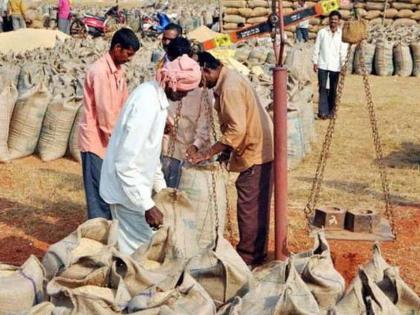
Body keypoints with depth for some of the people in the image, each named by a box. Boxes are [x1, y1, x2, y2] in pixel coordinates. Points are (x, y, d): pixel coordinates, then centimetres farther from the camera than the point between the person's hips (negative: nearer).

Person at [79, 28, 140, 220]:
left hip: (110, 140, 9)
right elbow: (104, 111, -19)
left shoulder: (118, 71, 10)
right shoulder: (100, 71, -18)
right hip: (96, 140, -9)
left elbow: (123, 106, 11)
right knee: (99, 193, -3)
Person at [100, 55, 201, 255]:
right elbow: (126, 163, -28)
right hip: (127, 190, -9)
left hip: (135, 187, 9)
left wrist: (160, 186, 17)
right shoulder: (146, 104, -26)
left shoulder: (155, 96, 3)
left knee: (134, 245, 18)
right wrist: (148, 206, -27)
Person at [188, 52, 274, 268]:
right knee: (256, 206, 16)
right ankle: (256, 254, 26)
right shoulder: (228, 81, 12)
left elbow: (237, 129, -25)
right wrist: (221, 152, 12)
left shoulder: (230, 87, -19)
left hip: (255, 153, -10)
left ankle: (248, 257, 7)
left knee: (249, 207, -2)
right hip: (258, 150, 10)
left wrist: (208, 154, -21)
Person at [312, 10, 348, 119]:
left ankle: (331, 111, 17)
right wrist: (315, 62, 1)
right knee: (323, 88, -7)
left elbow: (343, 51, 0)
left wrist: (343, 64, -9)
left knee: (333, 90, 6)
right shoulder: (322, 32, 4)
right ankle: (323, 112, -9)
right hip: (322, 65, -1)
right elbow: (316, 48, 5)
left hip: (335, 66, 1)